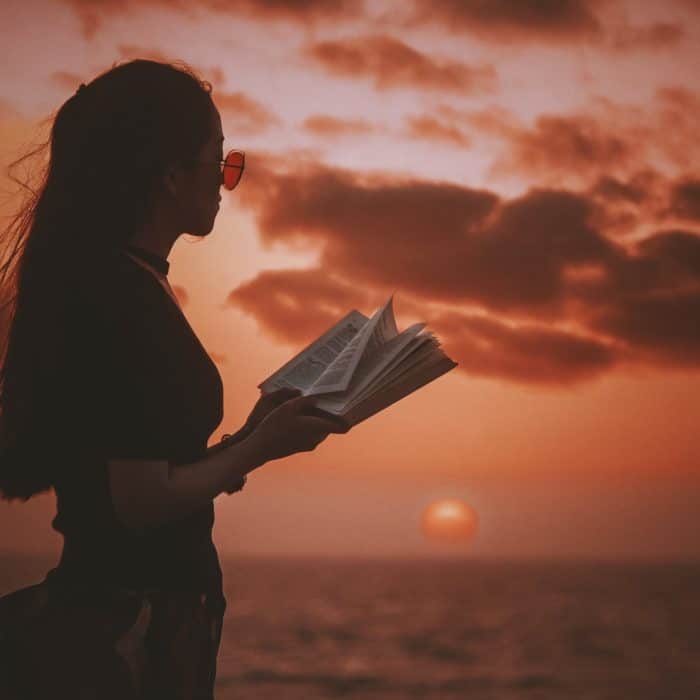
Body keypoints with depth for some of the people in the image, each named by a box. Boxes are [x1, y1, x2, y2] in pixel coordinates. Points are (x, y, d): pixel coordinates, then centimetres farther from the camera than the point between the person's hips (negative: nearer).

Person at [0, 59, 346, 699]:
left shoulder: (90, 283, 10)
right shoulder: (128, 302, -19)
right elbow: (142, 502, -21)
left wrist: (249, 436, 9)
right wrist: (261, 447, -9)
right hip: (133, 634, -9)